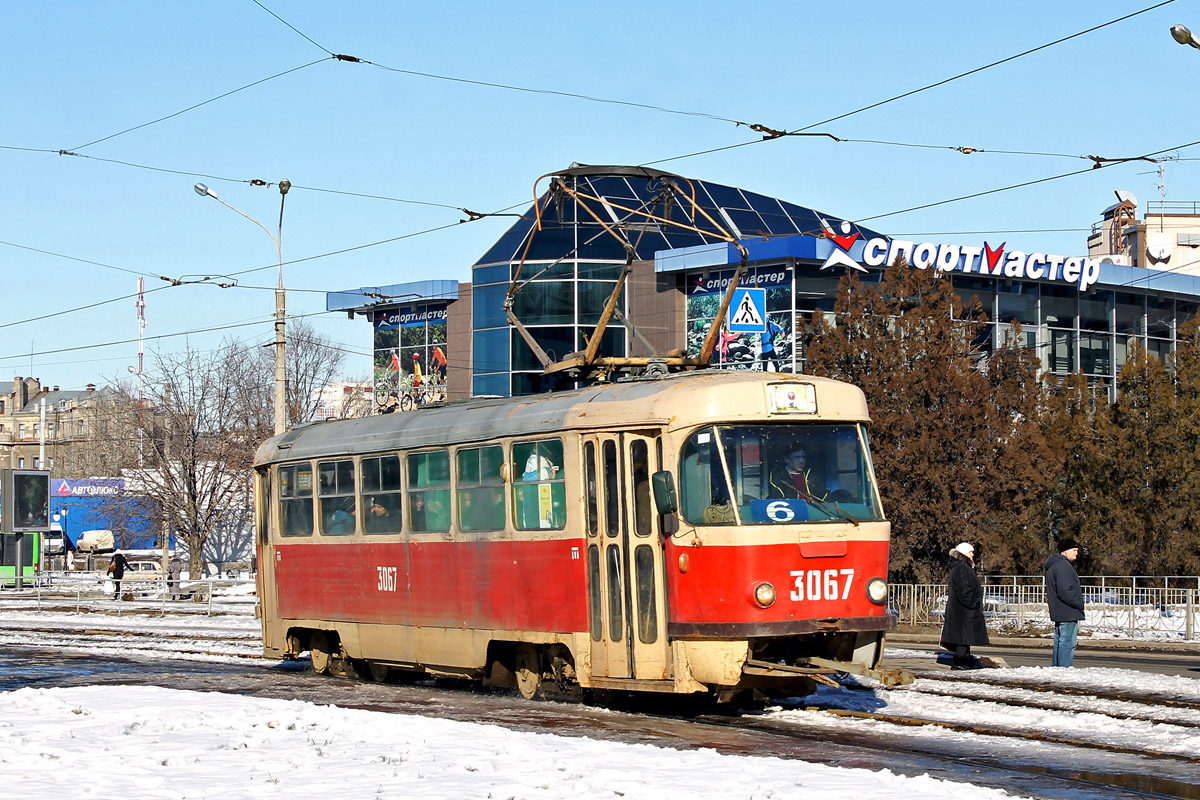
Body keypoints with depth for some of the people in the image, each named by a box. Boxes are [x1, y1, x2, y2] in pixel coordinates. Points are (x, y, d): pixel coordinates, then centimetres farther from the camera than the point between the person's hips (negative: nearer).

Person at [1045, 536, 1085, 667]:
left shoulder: (1052, 566, 18)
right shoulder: (1063, 566, -16)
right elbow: (1065, 591, -24)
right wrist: (1079, 604, -13)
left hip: (1058, 613, 11)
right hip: (1068, 613, -11)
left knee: (1059, 644, 15)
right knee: (1067, 644, -10)